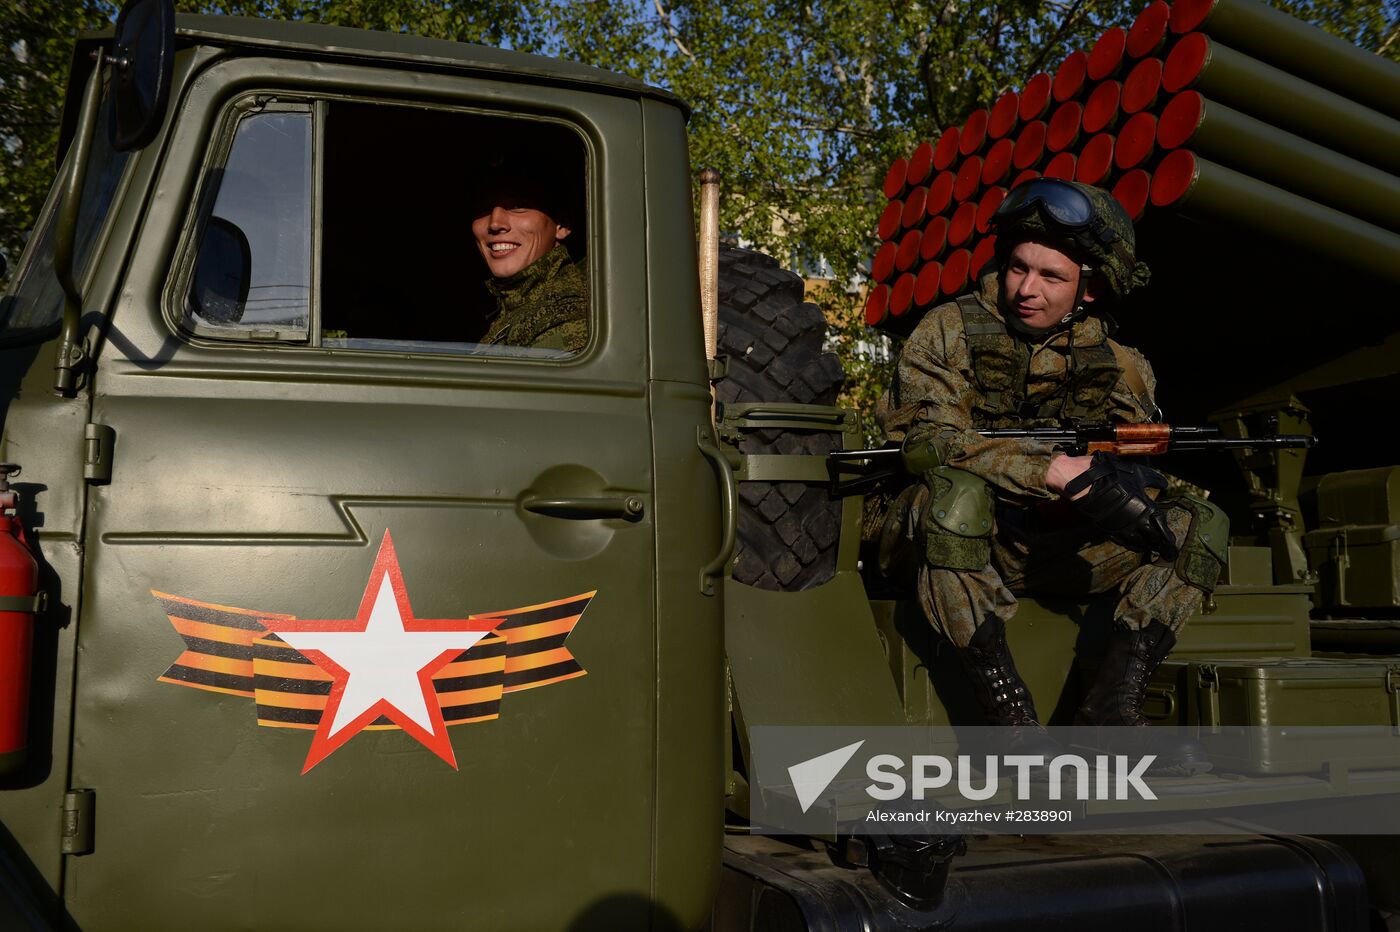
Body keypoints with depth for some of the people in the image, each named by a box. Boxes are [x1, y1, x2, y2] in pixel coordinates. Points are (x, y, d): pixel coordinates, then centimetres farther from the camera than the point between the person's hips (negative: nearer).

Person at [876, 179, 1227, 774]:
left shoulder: (1115, 366, 8)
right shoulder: (950, 331, -5)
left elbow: (1143, 469, 4)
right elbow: (926, 439, -20)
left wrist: (1126, 480, -22)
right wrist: (1053, 470, -30)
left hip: (1058, 555, 4)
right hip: (956, 545, -4)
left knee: (1201, 523, -7)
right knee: (957, 493, -37)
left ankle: (1112, 707, -19)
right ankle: (1010, 716, -34)